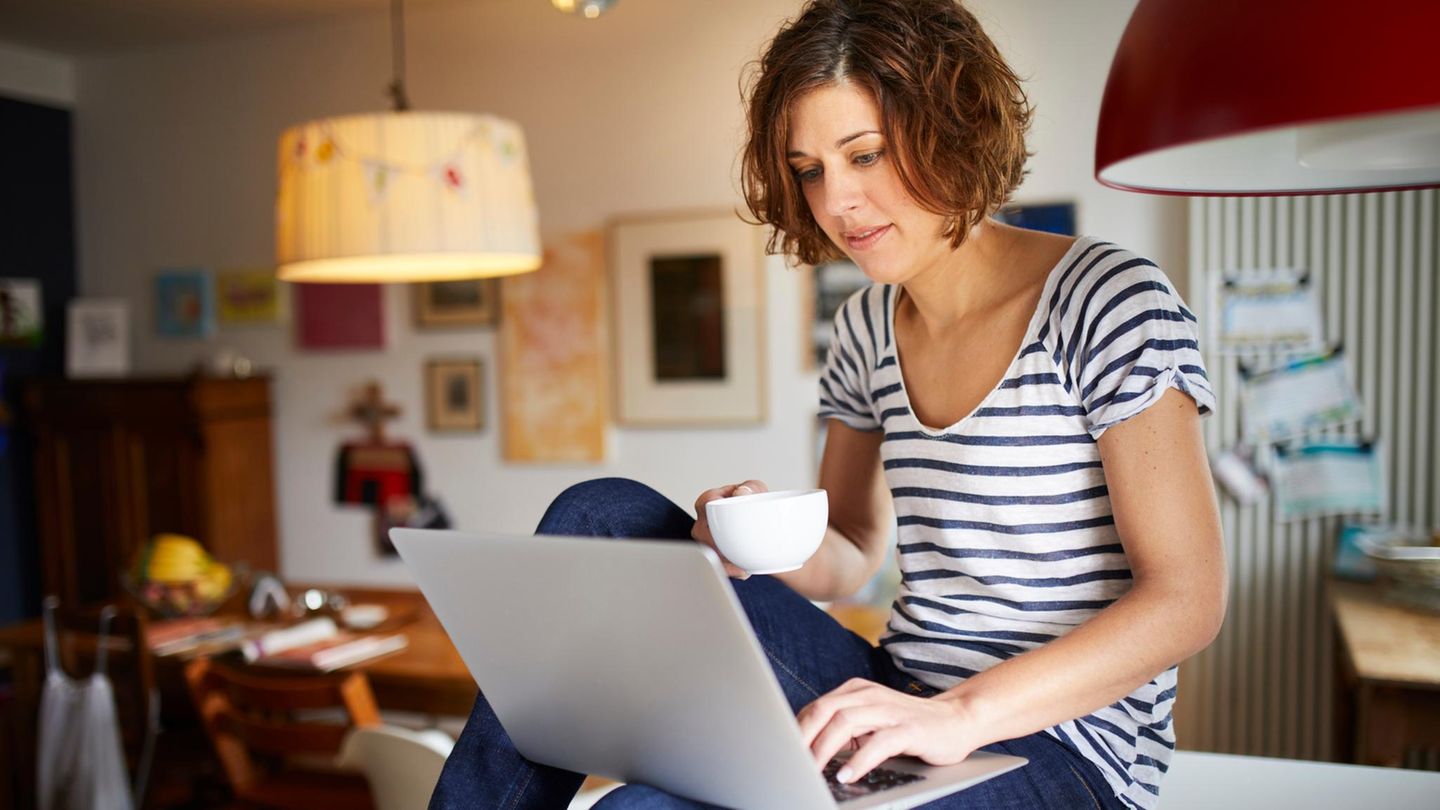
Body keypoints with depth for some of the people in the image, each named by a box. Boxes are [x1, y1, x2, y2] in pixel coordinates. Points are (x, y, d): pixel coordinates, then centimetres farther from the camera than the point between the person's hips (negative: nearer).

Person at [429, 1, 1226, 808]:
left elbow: (1187, 597, -15)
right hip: (896, 704, 6)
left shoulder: (1105, 298, -10)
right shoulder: (865, 328, 8)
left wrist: (961, 713, -26)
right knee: (602, 516, -8)